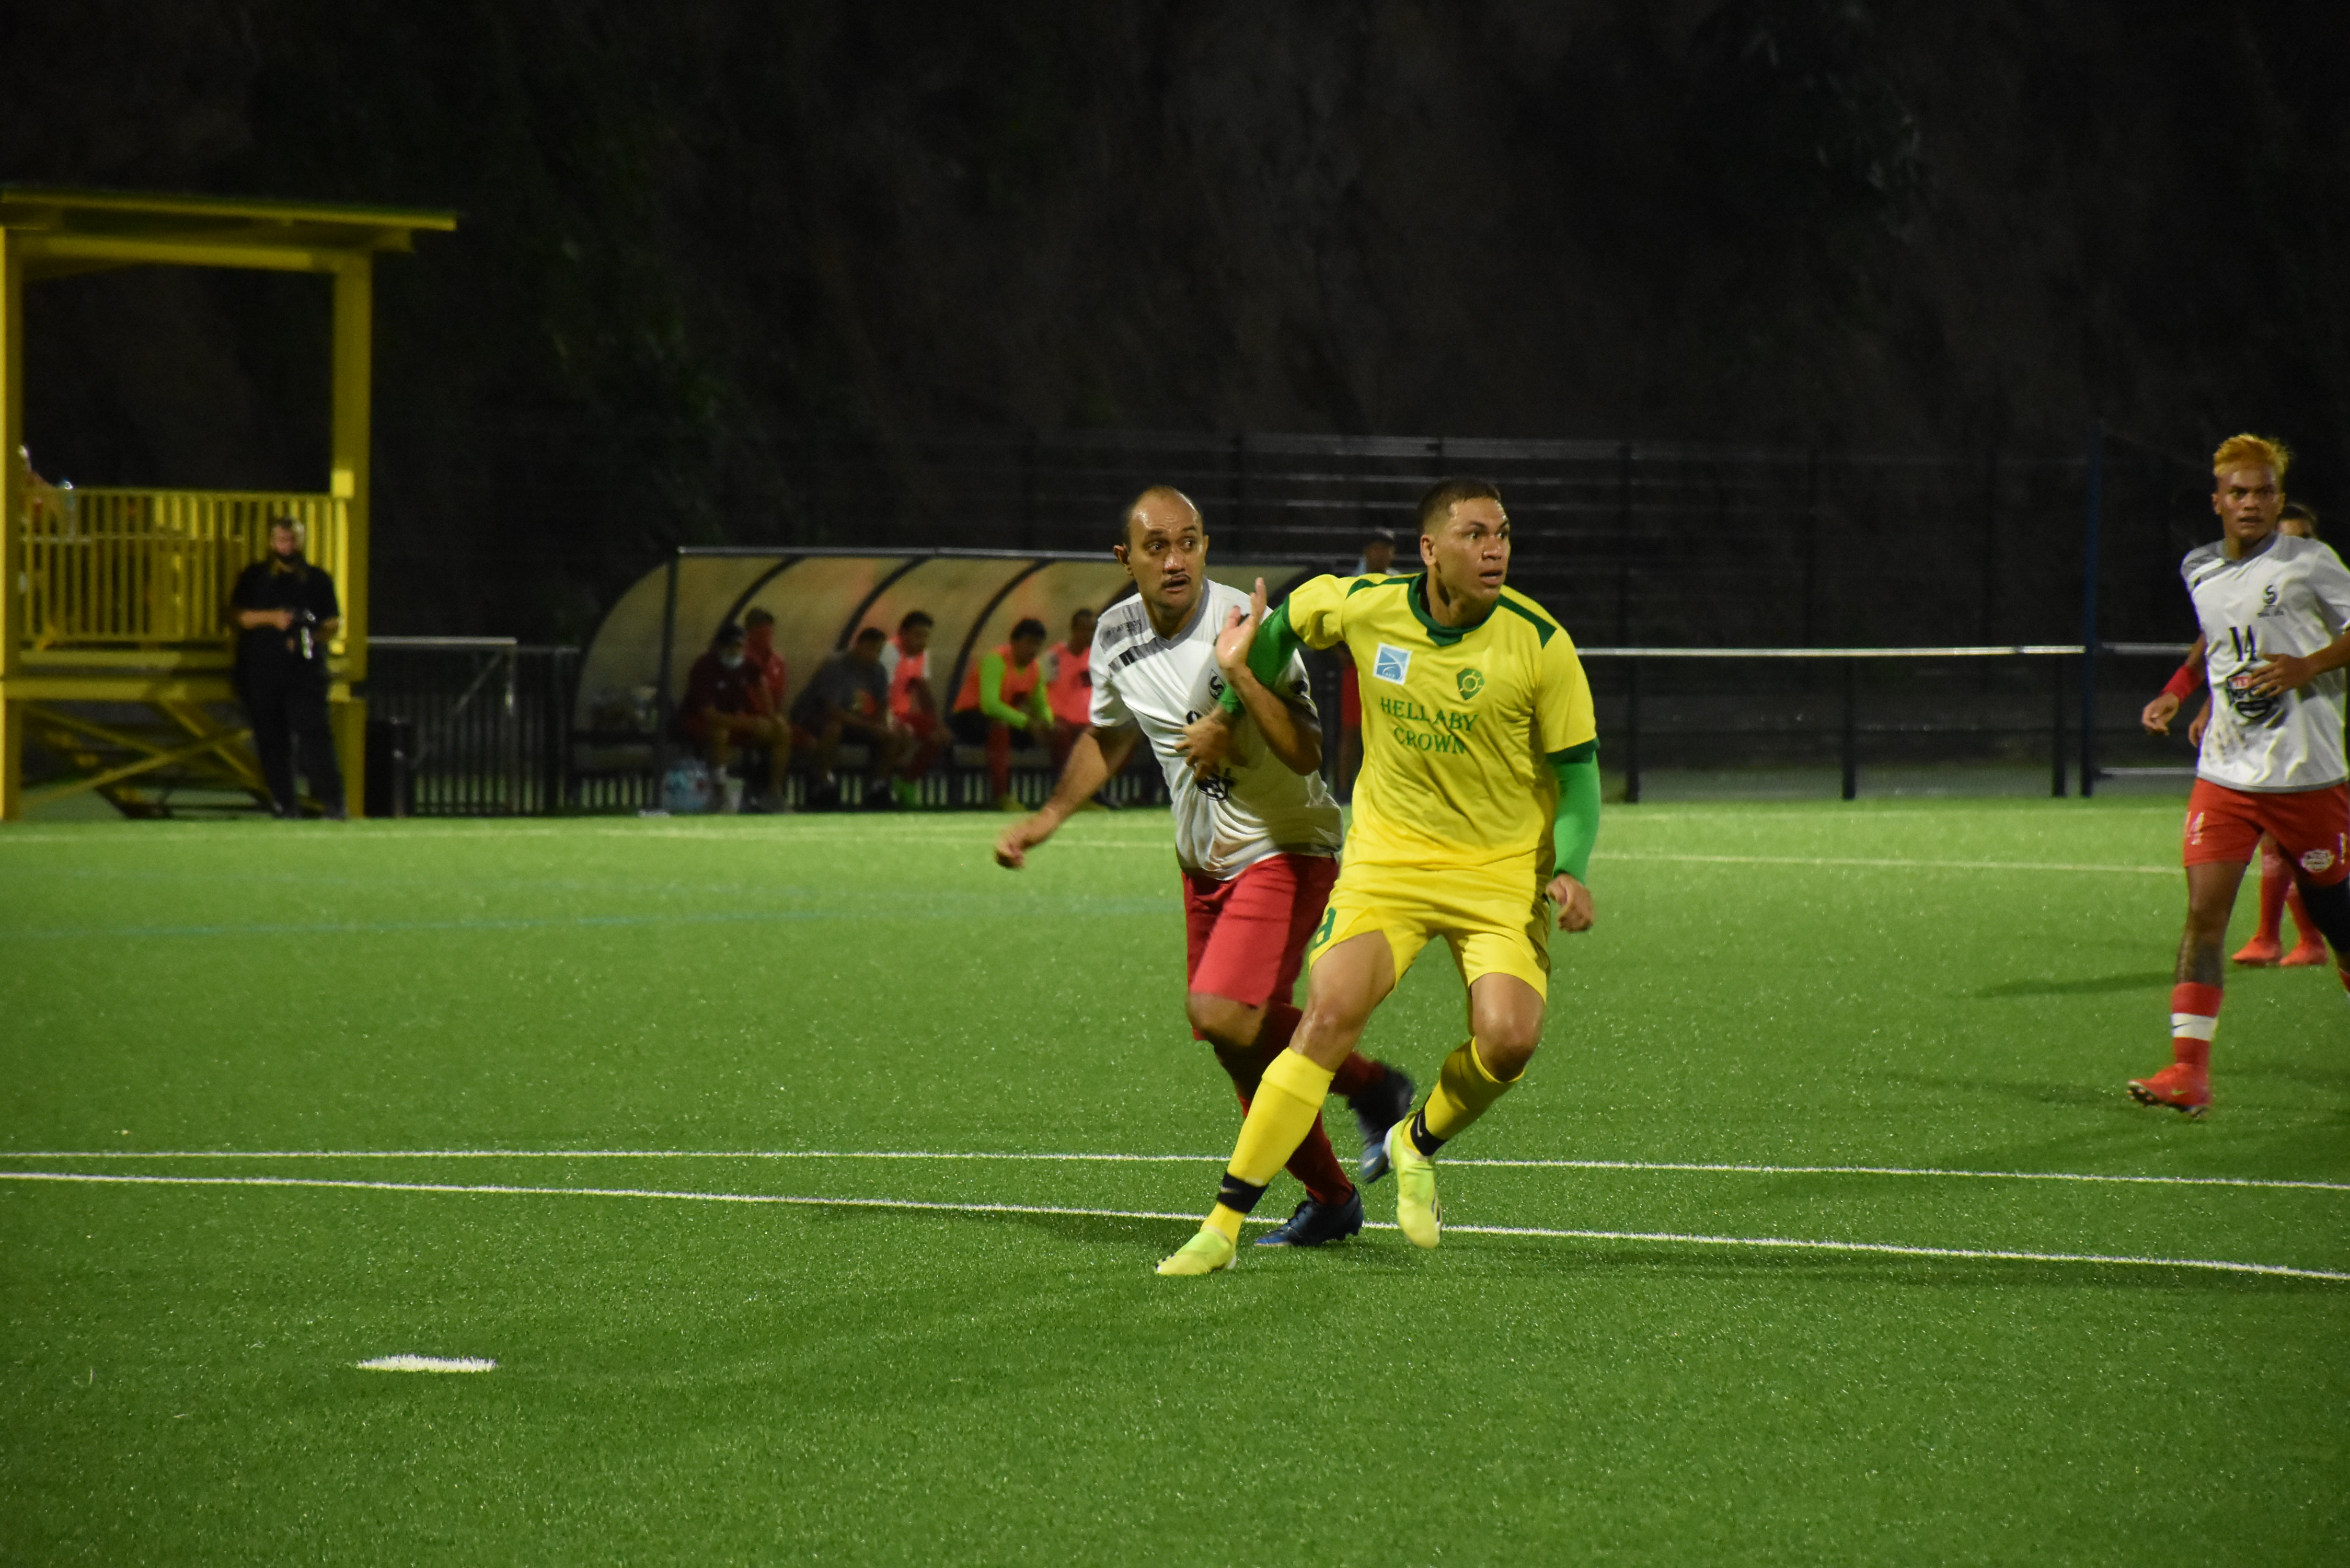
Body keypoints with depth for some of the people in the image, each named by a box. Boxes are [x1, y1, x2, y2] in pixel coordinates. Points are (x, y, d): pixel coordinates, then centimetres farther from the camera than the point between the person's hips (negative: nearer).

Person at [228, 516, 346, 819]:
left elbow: (334, 623, 11)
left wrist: (313, 638, -9)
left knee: (314, 732, -14)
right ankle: (283, 802, 4)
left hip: (306, 670, -1)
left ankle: (332, 802, -19)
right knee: (272, 738, -1)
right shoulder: (253, 577, 13)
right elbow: (236, 614, 2)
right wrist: (271, 618, -13)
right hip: (261, 670, 1)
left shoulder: (318, 578, 13)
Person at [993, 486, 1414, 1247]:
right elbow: (1107, 736, 20)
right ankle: (1330, 1198, 24)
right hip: (1205, 861, 7)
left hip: (1284, 849, -7)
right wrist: (1047, 819, 13)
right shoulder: (1116, 636, -1)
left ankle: (1370, 1086, -1)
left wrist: (1243, 674, -41)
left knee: (1221, 1016, -24)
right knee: (1251, 1043, 8)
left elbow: (1305, 754, -30)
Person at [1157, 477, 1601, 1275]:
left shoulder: (1540, 643, -14)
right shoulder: (1365, 607, -9)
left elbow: (1578, 769, -5)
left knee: (1509, 1038, -20)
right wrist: (1227, 713, 20)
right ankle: (1224, 1225, -11)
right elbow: (1287, 620, 15)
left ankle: (1419, 1144, 15)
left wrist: (1570, 871, -21)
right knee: (1329, 1017, -17)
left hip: (1504, 869, 0)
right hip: (1388, 852, 1)